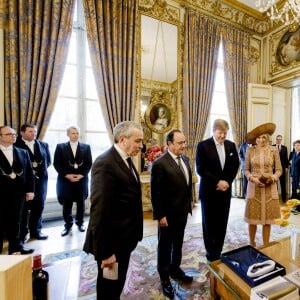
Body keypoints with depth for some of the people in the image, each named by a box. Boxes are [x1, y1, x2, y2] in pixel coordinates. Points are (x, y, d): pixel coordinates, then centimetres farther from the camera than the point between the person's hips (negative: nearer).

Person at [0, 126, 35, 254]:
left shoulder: (23, 152, 8)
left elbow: (29, 173, 7)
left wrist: (30, 190, 1)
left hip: (18, 193, 3)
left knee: (15, 221, 13)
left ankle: (15, 247, 25)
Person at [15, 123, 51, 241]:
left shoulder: (44, 144, 9)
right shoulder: (16, 145, -4)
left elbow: (48, 161, 11)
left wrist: (40, 169, -2)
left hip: (40, 178, 4)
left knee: (39, 206, 10)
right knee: (24, 207, 7)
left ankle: (36, 230, 25)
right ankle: (22, 232, 23)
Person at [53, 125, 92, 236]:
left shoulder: (86, 147, 5)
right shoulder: (60, 147, 4)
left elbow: (89, 163, 1)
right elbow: (56, 163, -1)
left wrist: (81, 175, -11)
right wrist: (67, 175, -12)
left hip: (81, 179, 1)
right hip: (66, 179, 0)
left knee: (81, 202, 11)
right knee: (66, 204, 7)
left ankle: (80, 223, 29)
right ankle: (68, 224, 25)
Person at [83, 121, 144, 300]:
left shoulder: (126, 160, 5)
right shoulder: (105, 163, -25)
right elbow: (100, 211, -26)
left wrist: (132, 235, 14)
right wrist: (105, 252, -19)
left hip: (123, 239, 8)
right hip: (112, 242, -8)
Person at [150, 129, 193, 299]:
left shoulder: (185, 159, 1)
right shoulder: (160, 164, -22)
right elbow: (156, 193, -19)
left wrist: (189, 202, 11)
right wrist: (160, 215, -17)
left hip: (182, 212, 7)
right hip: (168, 214, -6)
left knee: (178, 244, 25)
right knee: (165, 246, 16)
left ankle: (175, 269, 49)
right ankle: (165, 278, 39)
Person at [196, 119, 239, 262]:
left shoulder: (231, 145, 7)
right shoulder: (203, 145, -9)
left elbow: (235, 165, 7)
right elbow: (200, 169, -14)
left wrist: (227, 182, -7)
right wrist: (217, 182, -17)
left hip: (225, 190, 4)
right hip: (209, 191, -4)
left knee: (222, 224, 11)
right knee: (209, 224, 9)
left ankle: (218, 252, 28)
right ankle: (211, 254, 26)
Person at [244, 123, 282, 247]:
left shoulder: (274, 150, 1)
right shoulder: (250, 151, -1)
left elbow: (279, 170, 4)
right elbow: (246, 169, 3)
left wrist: (273, 178, -15)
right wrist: (252, 178, -14)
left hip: (270, 188, 1)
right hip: (254, 188, 0)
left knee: (267, 219, 9)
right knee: (253, 218, 7)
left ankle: (266, 246, 27)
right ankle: (252, 244, 28)